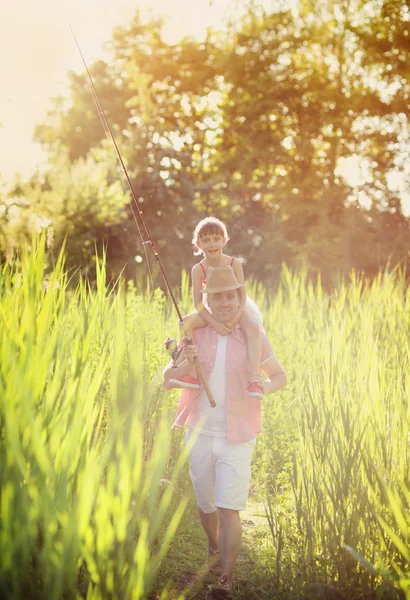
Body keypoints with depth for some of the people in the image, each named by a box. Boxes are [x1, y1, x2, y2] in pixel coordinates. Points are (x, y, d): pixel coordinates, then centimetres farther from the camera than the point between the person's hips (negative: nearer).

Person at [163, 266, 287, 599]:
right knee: (206, 505, 18)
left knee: (229, 509, -11)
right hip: (200, 434, 3)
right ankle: (214, 548, 46)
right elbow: (167, 381, 0)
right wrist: (183, 364, -22)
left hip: (237, 439, -3)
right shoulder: (196, 334, 0)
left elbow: (280, 375, 6)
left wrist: (266, 386, -18)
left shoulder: (252, 336, -4)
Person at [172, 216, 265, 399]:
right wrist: (215, 323, -29)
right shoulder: (198, 269, -14)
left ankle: (255, 380, -38)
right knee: (186, 323, -22)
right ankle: (192, 373, -17)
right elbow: (198, 303, -16)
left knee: (253, 327, -34)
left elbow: (242, 295, -13)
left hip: (237, 308, -2)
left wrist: (236, 317, -31)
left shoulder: (234, 264, -15)